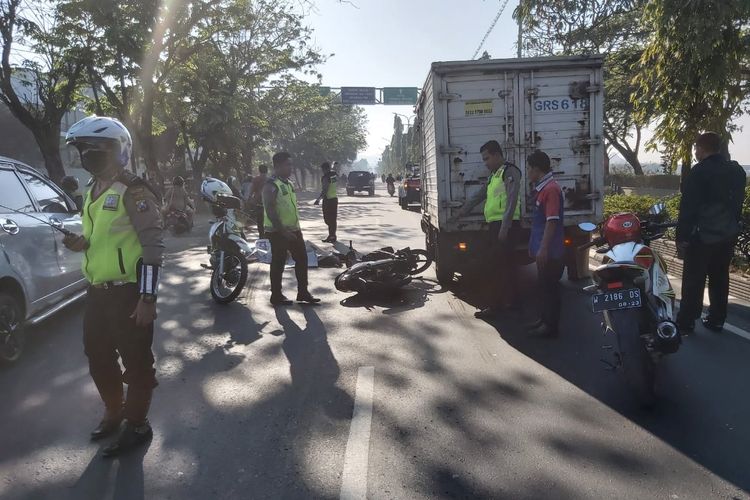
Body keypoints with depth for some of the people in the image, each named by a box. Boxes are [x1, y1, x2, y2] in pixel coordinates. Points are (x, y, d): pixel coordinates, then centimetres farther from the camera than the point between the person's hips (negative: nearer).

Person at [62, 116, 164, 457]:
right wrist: (82, 243, 2)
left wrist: (147, 298, -21)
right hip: (97, 291, 9)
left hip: (128, 292, -9)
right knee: (98, 358, 20)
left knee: (136, 361, 4)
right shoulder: (94, 192, 14)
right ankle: (114, 413, 40)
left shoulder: (132, 191, -14)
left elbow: (153, 245, -18)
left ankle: (137, 425, 20)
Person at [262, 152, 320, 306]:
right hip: (278, 232, -9)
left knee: (302, 259, 10)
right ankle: (276, 295, 12)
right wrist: (283, 231, -24)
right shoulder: (271, 185, -16)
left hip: (293, 230, 9)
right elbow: (270, 211, -22)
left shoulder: (289, 183, 13)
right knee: (278, 263, 1)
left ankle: (303, 292, 19)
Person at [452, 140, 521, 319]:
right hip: (495, 224, 9)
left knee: (498, 265, -8)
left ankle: (495, 306, -3)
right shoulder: (494, 175, 20)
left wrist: (504, 227, -25)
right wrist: (460, 213, 29)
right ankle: (513, 300, 20)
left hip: (506, 225, -9)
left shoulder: (510, 172, -8)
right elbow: (479, 197, 28)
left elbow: (511, 200, -19)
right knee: (507, 263, 12)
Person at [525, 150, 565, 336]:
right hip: (542, 250, 10)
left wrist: (543, 248, -23)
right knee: (543, 285, 17)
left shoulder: (551, 189, -17)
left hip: (550, 251, -10)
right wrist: (534, 245, 22)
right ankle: (545, 319, 28)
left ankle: (551, 326, 7)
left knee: (549, 287, -2)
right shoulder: (542, 189, 14)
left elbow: (552, 221, -22)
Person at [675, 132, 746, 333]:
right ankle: (717, 320, 20)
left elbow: (688, 208, -16)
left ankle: (686, 322, 4)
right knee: (720, 279, 14)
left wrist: (681, 237, -12)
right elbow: (738, 203, 14)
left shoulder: (699, 172, -14)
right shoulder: (737, 171, 9)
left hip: (702, 236, -7)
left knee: (694, 280, 0)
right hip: (728, 235, 7)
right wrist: (731, 227, 21)